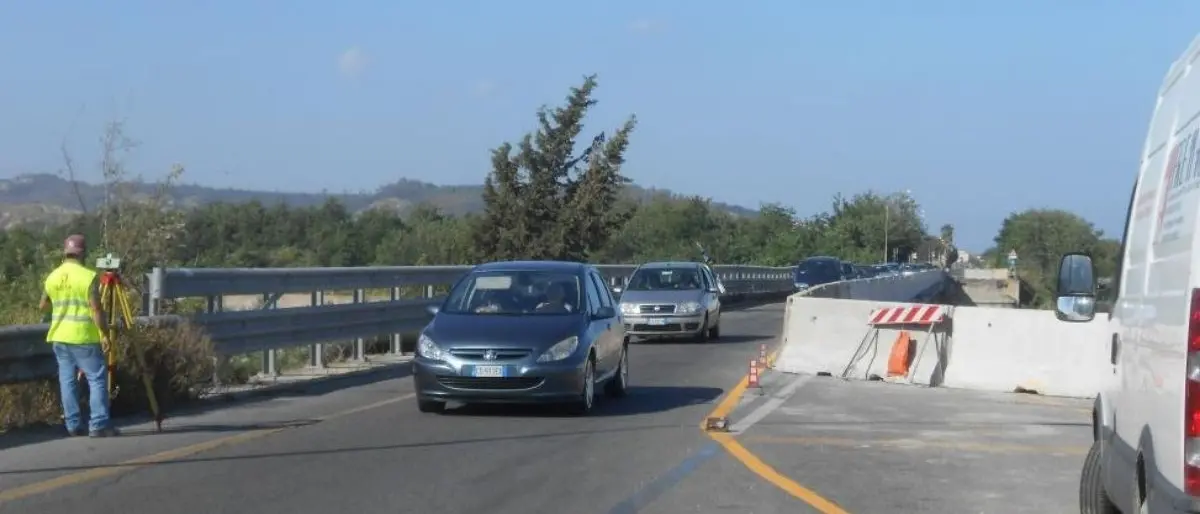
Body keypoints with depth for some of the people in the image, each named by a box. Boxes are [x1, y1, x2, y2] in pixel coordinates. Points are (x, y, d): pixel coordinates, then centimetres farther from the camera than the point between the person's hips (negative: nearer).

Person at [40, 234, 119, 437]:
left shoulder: (53, 276, 7)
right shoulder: (89, 276, -11)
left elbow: (44, 306, 18)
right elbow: (95, 308, -15)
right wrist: (103, 334, -10)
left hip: (59, 336, 6)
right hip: (84, 336, -6)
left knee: (67, 380, 10)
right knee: (97, 378, -2)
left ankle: (73, 425, 10)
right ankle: (98, 425, -10)